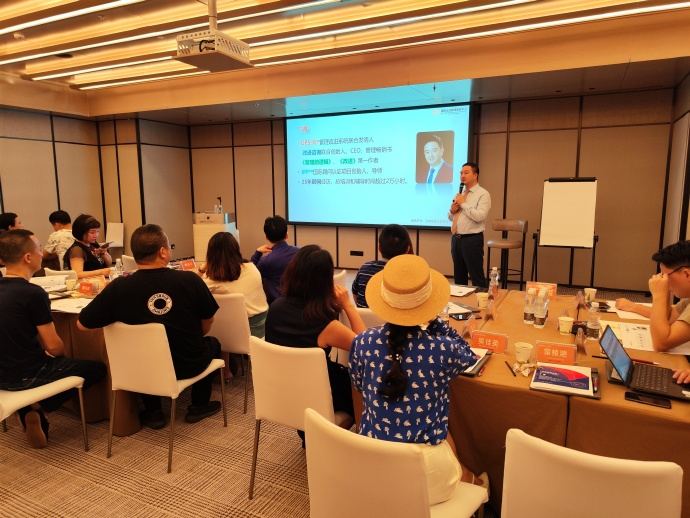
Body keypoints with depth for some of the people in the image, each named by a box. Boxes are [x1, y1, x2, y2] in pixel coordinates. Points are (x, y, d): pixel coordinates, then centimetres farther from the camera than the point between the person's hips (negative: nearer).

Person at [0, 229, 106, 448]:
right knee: (97, 367, 9)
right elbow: (54, 346, -17)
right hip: (26, 375, -7)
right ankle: (38, 408, 4)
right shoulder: (33, 293, -21)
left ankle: (28, 408, 16)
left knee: (46, 359, 36)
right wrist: (60, 354, 5)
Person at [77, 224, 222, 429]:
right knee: (212, 343, 31)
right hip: (189, 364, -1)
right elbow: (207, 323, -5)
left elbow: (82, 324, -7)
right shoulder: (190, 279, -19)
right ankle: (199, 405, 32)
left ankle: (153, 412, 34)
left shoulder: (118, 287, -19)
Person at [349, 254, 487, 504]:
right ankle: (472, 482, 57)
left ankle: (466, 478, 56)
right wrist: (433, 322, 1)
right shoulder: (442, 349, -17)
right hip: (427, 470, -3)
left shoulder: (363, 342, -10)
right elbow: (469, 357, 8)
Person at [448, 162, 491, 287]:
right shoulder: (459, 194, 16)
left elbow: (480, 216, -22)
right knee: (459, 276, 16)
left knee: (477, 276, -2)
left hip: (472, 240, -7)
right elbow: (451, 217, 21)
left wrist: (463, 204, -15)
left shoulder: (483, 194, -7)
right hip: (456, 238, 8)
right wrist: (452, 210, -1)